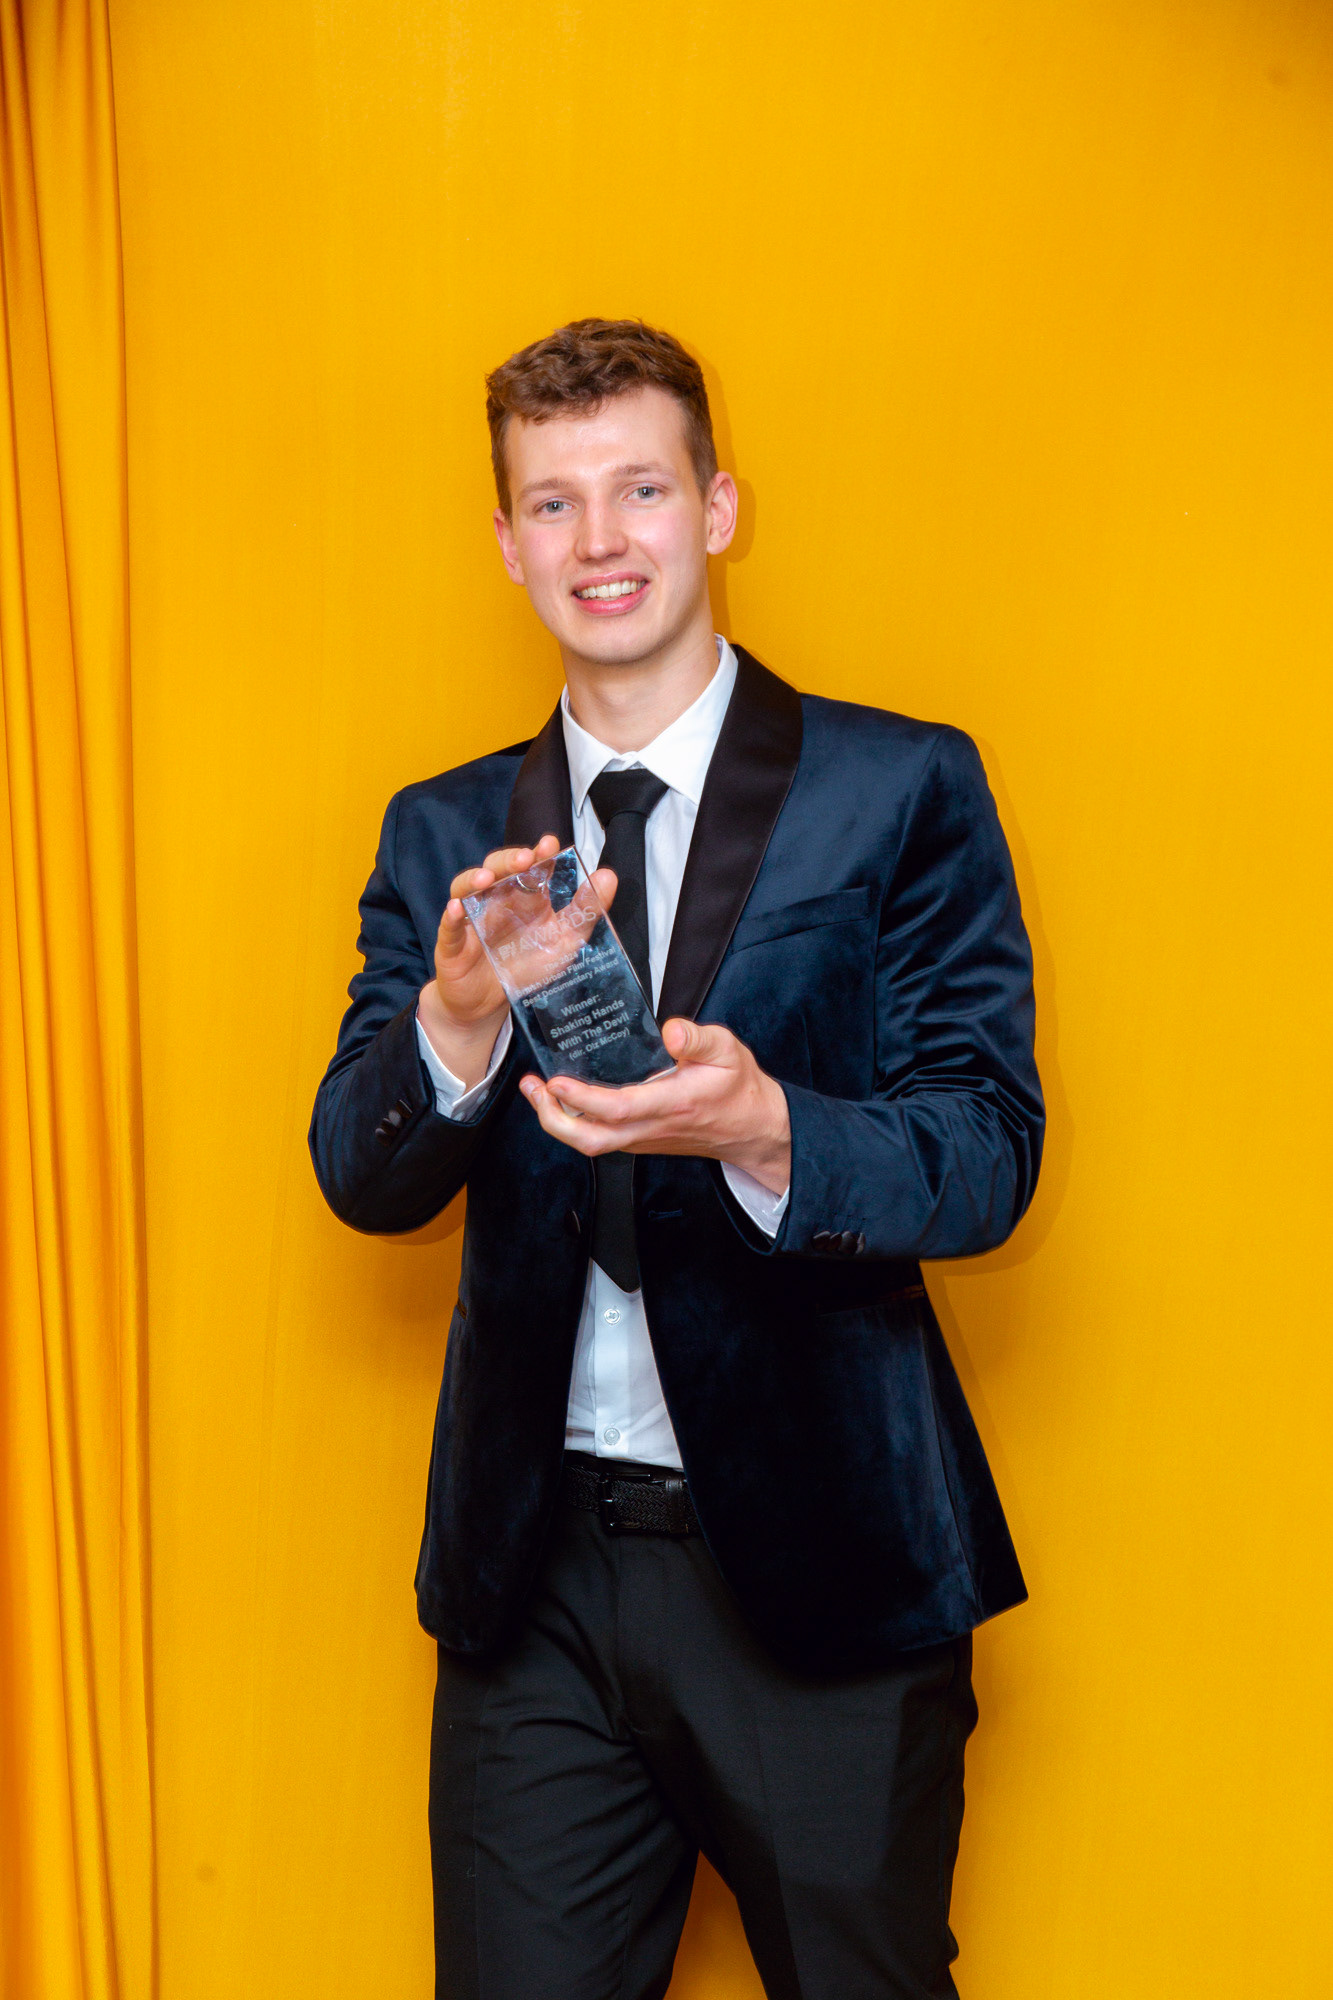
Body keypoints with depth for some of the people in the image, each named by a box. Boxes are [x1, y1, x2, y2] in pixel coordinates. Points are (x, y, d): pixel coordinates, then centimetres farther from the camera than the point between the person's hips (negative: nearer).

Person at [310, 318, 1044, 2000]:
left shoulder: (903, 791, -3)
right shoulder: (444, 834, 7)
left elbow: (989, 1152, -8)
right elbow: (360, 1179, 1)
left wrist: (763, 1132, -29)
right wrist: (459, 1019, -21)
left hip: (817, 1559, -2)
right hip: (534, 1566, 3)